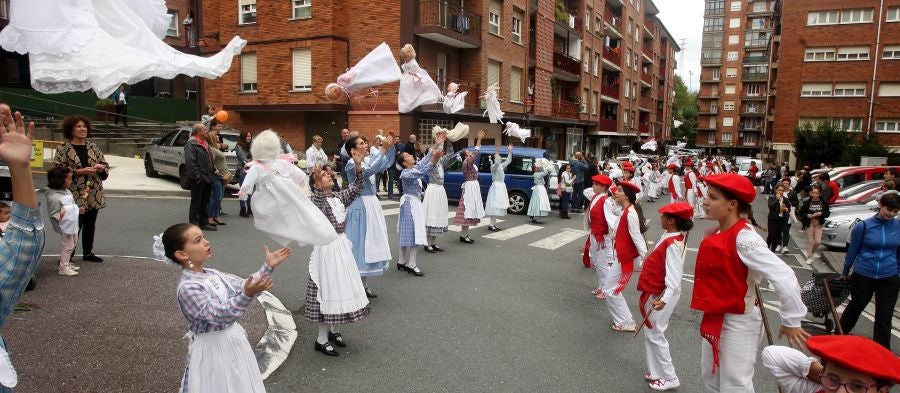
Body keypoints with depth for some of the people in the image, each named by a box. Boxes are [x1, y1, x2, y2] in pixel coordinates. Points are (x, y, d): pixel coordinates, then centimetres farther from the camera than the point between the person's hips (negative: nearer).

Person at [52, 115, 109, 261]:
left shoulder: (94, 147, 11)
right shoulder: (63, 149, -4)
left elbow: (106, 166, 16)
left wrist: (101, 168, -6)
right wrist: (80, 171, -18)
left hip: (94, 195, 5)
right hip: (75, 195, -5)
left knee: (90, 225, 12)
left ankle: (88, 253, 24)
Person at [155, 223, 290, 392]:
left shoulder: (212, 274, 1)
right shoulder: (188, 288, -24)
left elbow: (244, 286, 5)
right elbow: (220, 314, -31)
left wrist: (268, 267, -6)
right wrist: (247, 295, -45)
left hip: (233, 340, 8)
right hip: (213, 350, -8)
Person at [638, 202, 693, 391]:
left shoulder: (673, 244, -24)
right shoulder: (669, 237, 4)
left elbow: (674, 276, -30)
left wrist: (665, 299, -41)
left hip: (660, 295, -9)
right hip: (654, 293, 9)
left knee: (654, 335, 1)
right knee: (650, 333, 17)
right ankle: (657, 371, 30)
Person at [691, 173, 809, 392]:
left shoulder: (744, 237, -24)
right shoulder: (718, 234, 1)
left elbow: (783, 276, -29)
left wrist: (791, 322, -22)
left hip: (738, 323, -9)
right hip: (714, 319, 9)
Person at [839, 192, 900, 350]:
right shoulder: (863, 226, -8)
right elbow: (852, 250, 1)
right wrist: (845, 272, 9)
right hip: (863, 276, -1)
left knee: (884, 317, 4)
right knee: (855, 308, 16)